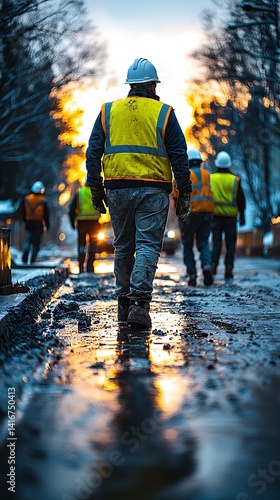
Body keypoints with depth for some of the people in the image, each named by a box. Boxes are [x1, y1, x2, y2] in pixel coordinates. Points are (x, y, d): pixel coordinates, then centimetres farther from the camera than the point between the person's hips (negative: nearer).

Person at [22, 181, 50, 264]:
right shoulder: (43, 201, -10)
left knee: (27, 240, 7)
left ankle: (25, 257, -13)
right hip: (39, 223, -3)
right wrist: (47, 225, 4)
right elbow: (46, 214, -4)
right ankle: (33, 259, 5)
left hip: (29, 222, 3)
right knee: (36, 241, 5)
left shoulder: (26, 199, 0)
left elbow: (24, 213, 8)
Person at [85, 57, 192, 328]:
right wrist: (184, 195, 4)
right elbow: (179, 156, 0)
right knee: (148, 247, -4)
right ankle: (139, 303, -17)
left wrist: (96, 189, 13)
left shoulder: (108, 111, 9)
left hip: (117, 189, 3)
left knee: (123, 247, 13)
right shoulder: (164, 113, 3)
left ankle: (124, 303, 18)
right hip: (153, 190, -3)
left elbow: (93, 153, 8)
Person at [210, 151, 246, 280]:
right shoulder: (235, 180, -1)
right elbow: (241, 200, 1)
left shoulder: (210, 179, 1)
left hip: (215, 215, 1)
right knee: (230, 244, 4)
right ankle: (228, 272, 1)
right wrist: (242, 216, 7)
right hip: (230, 216, -1)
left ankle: (213, 268, -2)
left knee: (216, 242, 8)